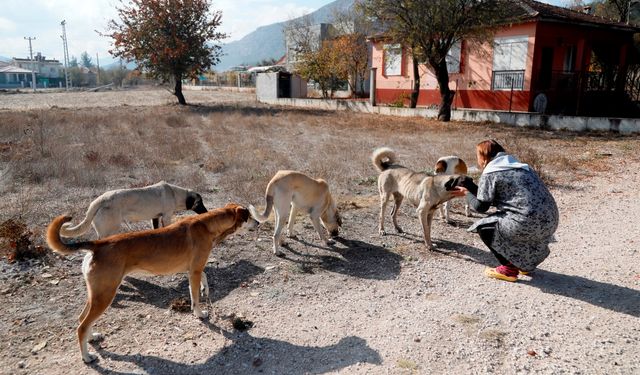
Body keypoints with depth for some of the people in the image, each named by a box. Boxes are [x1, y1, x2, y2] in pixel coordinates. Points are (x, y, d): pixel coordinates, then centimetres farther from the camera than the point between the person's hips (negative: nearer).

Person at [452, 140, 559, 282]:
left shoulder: (489, 173, -2)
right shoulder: (517, 166, 22)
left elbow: (481, 206, 0)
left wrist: (466, 193, 18)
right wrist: (470, 187, 32)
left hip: (529, 223, -8)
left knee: (483, 227, 9)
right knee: (501, 216, 30)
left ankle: (509, 268, 9)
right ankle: (525, 262, 32)